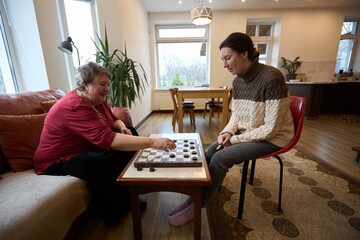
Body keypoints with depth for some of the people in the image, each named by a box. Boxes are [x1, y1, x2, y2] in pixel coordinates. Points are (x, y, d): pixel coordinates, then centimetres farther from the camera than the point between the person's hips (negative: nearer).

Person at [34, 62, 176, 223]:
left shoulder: (97, 100, 0)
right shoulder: (74, 107, -31)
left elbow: (113, 120, 13)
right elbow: (106, 139, -44)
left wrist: (122, 127, -14)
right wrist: (153, 142, -49)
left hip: (87, 149, 9)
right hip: (58, 161, -9)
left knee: (131, 134, -1)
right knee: (100, 164, -39)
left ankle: (128, 195, 3)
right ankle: (114, 213, -10)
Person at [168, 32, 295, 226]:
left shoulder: (271, 79, -23)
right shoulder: (237, 81, 0)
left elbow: (271, 128, -22)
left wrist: (235, 139, -18)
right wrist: (227, 132, -9)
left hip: (272, 138, -7)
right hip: (246, 132, 7)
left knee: (220, 158, -20)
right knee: (211, 151, -11)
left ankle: (196, 207, -1)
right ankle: (195, 197, 4)